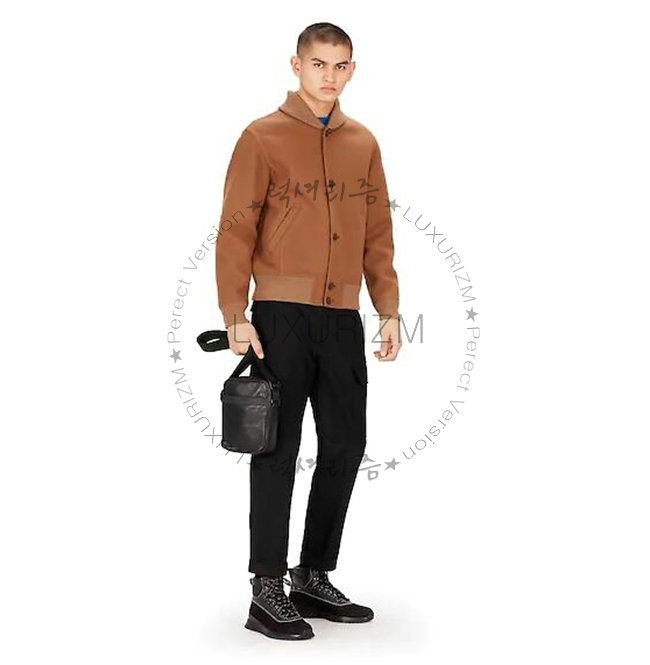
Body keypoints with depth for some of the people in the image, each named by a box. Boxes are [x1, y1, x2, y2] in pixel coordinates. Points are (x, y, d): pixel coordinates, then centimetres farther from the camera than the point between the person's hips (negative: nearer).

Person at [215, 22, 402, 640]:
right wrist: (236, 316, -11)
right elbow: (235, 232, -5)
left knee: (345, 447, 8)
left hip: (343, 318, 5)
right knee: (278, 450, -1)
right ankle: (267, 590, 8)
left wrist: (388, 310, 8)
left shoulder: (363, 143, 13)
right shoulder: (263, 136, -1)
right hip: (282, 315, -5)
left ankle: (314, 578, 22)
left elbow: (378, 235, 15)